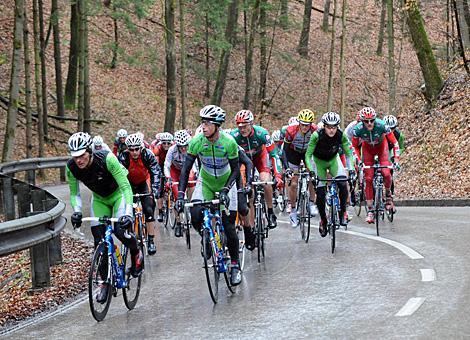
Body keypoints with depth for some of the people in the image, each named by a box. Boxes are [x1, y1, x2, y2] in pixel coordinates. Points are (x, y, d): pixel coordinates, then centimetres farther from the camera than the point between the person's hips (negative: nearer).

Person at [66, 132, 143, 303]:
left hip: (118, 194, -4)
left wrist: (127, 213, -45)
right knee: (99, 240, -6)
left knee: (120, 230, -24)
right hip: (99, 198, 4)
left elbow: (125, 186, -34)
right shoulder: (71, 167, -23)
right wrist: (76, 211, -29)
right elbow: (74, 193, -9)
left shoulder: (107, 159, -36)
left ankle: (136, 254, 9)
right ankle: (106, 282, 6)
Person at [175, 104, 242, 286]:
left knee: (229, 227, -6)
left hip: (225, 184, -2)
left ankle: (235, 266, 9)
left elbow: (235, 170, -16)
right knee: (195, 217, -21)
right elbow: (186, 168, -17)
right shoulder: (196, 142, -20)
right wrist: (180, 194, -26)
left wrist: (225, 190, -30)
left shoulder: (229, 142, -25)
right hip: (205, 183, 2)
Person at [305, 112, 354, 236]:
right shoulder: (317, 135, -31)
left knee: (343, 184, -24)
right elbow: (308, 155, -26)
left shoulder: (341, 135, -25)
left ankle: (343, 212, -4)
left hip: (333, 159, 1)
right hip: (318, 160, -1)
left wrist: (351, 169, -28)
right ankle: (323, 220, 15)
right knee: (320, 192, -7)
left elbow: (348, 153, -15)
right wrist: (311, 171, -39)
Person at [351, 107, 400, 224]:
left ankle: (388, 194, 10)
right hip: (368, 148, 1)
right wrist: (358, 160, -25)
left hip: (381, 146, -1)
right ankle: (370, 211, -2)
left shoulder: (381, 125, -34)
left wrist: (396, 159, -30)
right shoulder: (358, 129, -30)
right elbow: (354, 147, -12)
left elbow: (394, 142, -23)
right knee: (368, 178, -8)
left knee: (386, 173, -22)